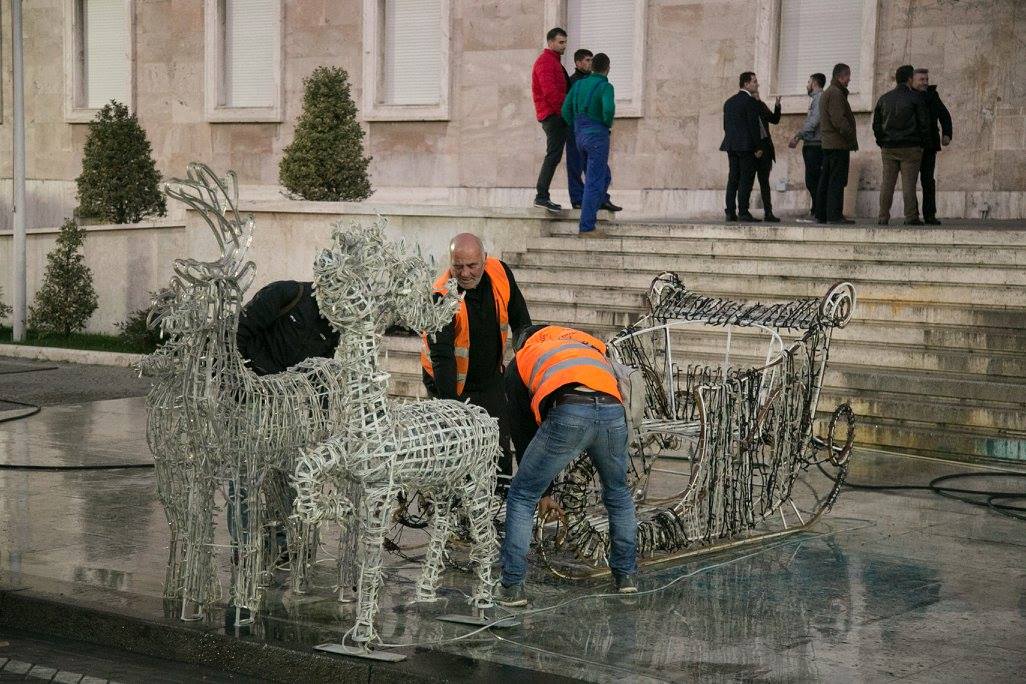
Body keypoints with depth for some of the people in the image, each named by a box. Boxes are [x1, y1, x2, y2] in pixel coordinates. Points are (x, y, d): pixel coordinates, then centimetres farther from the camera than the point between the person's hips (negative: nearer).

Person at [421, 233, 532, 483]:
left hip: (491, 378, 5)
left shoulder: (500, 272, -15)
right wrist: (450, 404, -40)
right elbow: (441, 355, -33)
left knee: (501, 447, 8)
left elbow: (520, 318, 4)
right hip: (449, 380, -5)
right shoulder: (443, 296, -29)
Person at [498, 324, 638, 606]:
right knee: (618, 495, 30)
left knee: (521, 498, 14)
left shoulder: (520, 362, 31)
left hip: (567, 414, -3)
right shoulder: (590, 344, 42)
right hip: (613, 412, 4)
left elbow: (522, 430, 30)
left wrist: (542, 493, 37)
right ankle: (625, 577, 35)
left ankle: (512, 587, 13)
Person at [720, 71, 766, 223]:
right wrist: (758, 147, -11)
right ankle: (743, 212, -9)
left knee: (733, 178, 8)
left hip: (732, 146, 7)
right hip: (747, 146, -7)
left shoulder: (729, 101, 15)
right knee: (746, 179, -6)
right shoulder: (750, 101, -9)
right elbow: (753, 125, -14)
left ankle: (730, 212, 6)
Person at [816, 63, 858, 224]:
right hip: (838, 144, -10)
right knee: (837, 181, -10)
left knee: (825, 180, 11)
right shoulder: (836, 93, -13)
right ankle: (834, 215, -12)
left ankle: (821, 214, 14)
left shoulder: (826, 93, 20)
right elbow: (839, 120, -20)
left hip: (827, 143, 10)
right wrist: (852, 138, -14)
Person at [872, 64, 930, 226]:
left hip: (888, 147, 4)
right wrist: (922, 143, 6)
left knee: (887, 182, 6)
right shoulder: (915, 98, -5)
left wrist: (881, 142, 16)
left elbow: (876, 123, 11)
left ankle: (883, 217, 4)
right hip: (910, 146, -4)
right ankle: (911, 217, -4)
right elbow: (924, 123, -5)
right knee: (909, 183, -2)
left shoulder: (884, 98, 9)